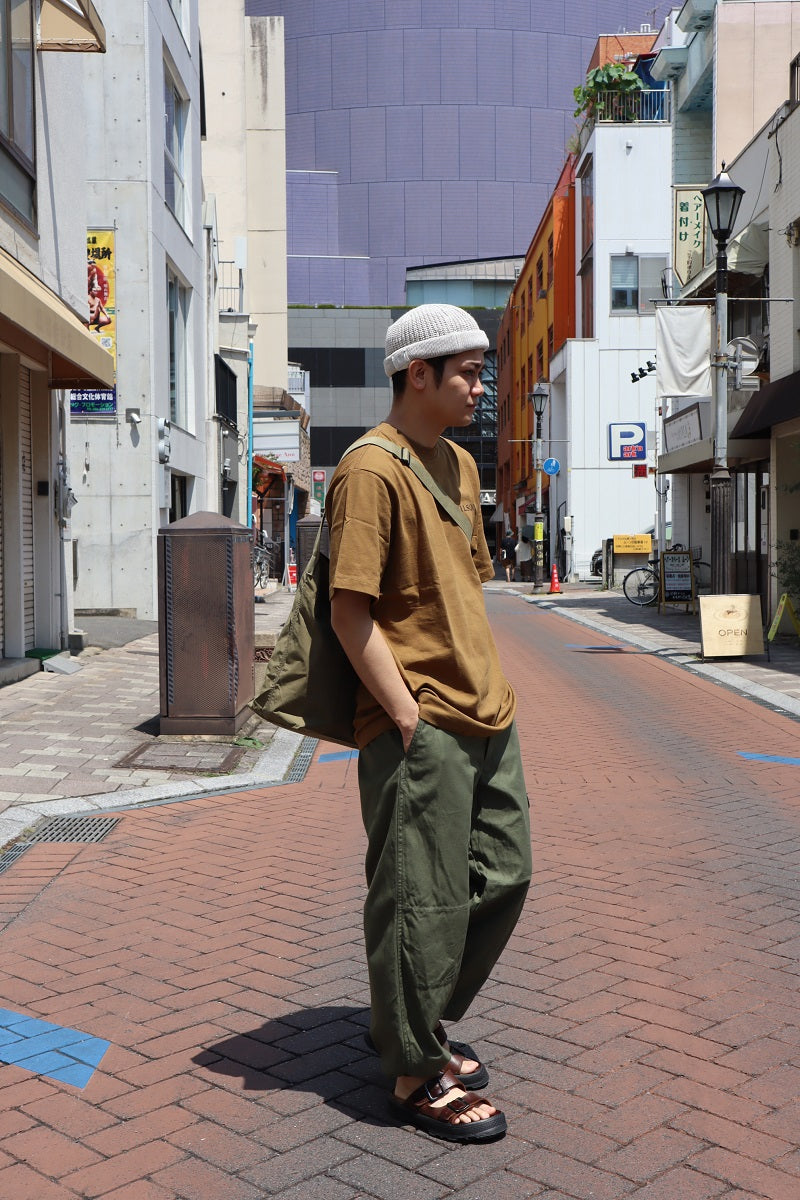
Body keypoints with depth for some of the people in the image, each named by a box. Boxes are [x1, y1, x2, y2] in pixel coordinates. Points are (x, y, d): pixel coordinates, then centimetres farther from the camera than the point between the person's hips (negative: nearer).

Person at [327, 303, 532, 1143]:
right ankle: (417, 1077, 20)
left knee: (502, 878, 17)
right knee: (423, 902, 2)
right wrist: (409, 716, -18)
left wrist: (488, 689, 16)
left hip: (486, 716, 10)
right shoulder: (372, 469, -13)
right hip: (421, 728, -9)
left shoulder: (460, 465, 15)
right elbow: (350, 611, -17)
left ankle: (411, 1026, 35)